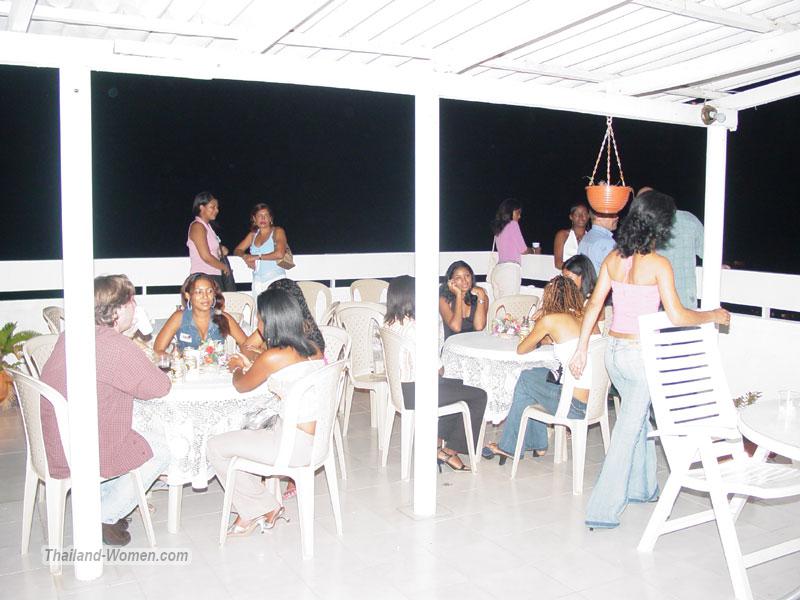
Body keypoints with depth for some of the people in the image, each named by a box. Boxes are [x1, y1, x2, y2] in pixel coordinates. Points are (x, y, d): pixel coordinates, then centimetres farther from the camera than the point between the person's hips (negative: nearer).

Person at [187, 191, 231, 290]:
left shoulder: (207, 225, 18)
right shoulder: (197, 226, -9)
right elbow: (206, 257, -16)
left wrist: (220, 249, 4)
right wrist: (224, 267, -3)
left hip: (214, 276, 9)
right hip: (204, 277, -9)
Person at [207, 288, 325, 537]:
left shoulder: (272, 357, -18)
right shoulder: (312, 349, 4)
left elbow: (241, 386, 1)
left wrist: (238, 368, 23)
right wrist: (249, 365, 28)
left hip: (296, 446, -9)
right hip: (318, 439, 9)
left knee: (216, 447, 8)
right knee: (242, 435, 26)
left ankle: (263, 508, 21)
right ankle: (252, 512, 27)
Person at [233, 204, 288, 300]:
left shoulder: (277, 231, 1)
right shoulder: (253, 235, 17)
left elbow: (280, 254, -13)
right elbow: (237, 250, 20)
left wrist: (257, 257, -7)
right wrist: (245, 256, -4)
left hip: (275, 279, -4)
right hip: (257, 280, 5)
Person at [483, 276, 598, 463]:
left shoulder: (550, 319, -6)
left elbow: (521, 349, 6)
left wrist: (536, 342, 25)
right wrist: (546, 339, 27)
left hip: (576, 406, -7)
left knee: (526, 379, 18)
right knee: (535, 375, 24)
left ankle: (509, 447, 30)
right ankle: (538, 445, 32)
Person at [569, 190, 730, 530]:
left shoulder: (613, 258, 2)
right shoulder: (658, 264, -15)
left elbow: (593, 305, 3)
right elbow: (677, 317, -16)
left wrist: (582, 349, 8)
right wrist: (713, 315, 2)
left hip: (614, 350, 7)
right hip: (641, 353, -6)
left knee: (639, 417, 25)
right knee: (628, 430, 2)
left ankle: (642, 488, 40)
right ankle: (603, 510, 6)